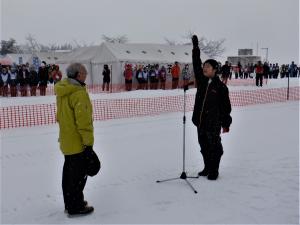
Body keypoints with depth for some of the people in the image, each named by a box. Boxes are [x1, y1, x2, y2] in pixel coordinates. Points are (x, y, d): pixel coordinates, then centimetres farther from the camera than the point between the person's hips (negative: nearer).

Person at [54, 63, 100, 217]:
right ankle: (76, 207, 14)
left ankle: (70, 203, 33)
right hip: (78, 142, -9)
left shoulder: (62, 91, 7)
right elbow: (83, 121, -23)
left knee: (69, 172, 19)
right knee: (79, 175, 3)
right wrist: (88, 143, -18)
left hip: (66, 141, 9)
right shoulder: (79, 93, -22)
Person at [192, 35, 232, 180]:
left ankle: (214, 171, 15)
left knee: (214, 147, 3)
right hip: (200, 121, 5)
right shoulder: (201, 80, 6)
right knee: (204, 147, 14)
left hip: (213, 123, -5)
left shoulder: (221, 87, -7)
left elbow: (226, 106, -3)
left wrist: (226, 123, -2)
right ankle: (207, 167, 29)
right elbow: (196, 64, 2)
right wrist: (195, 47, -3)